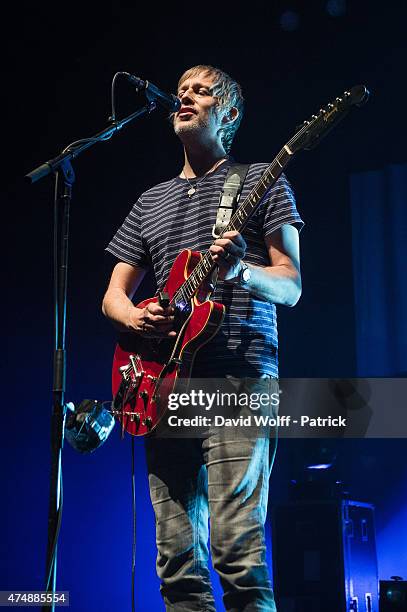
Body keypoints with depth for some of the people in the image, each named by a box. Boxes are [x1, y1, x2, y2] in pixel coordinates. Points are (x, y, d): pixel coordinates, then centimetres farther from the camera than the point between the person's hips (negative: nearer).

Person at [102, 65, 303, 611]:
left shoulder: (261, 181, 10)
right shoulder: (150, 202, 23)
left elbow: (292, 286, 2)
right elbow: (113, 295, 21)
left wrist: (240, 271, -20)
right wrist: (134, 315, -3)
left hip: (240, 379, -5)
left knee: (237, 548, -16)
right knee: (177, 558, 3)